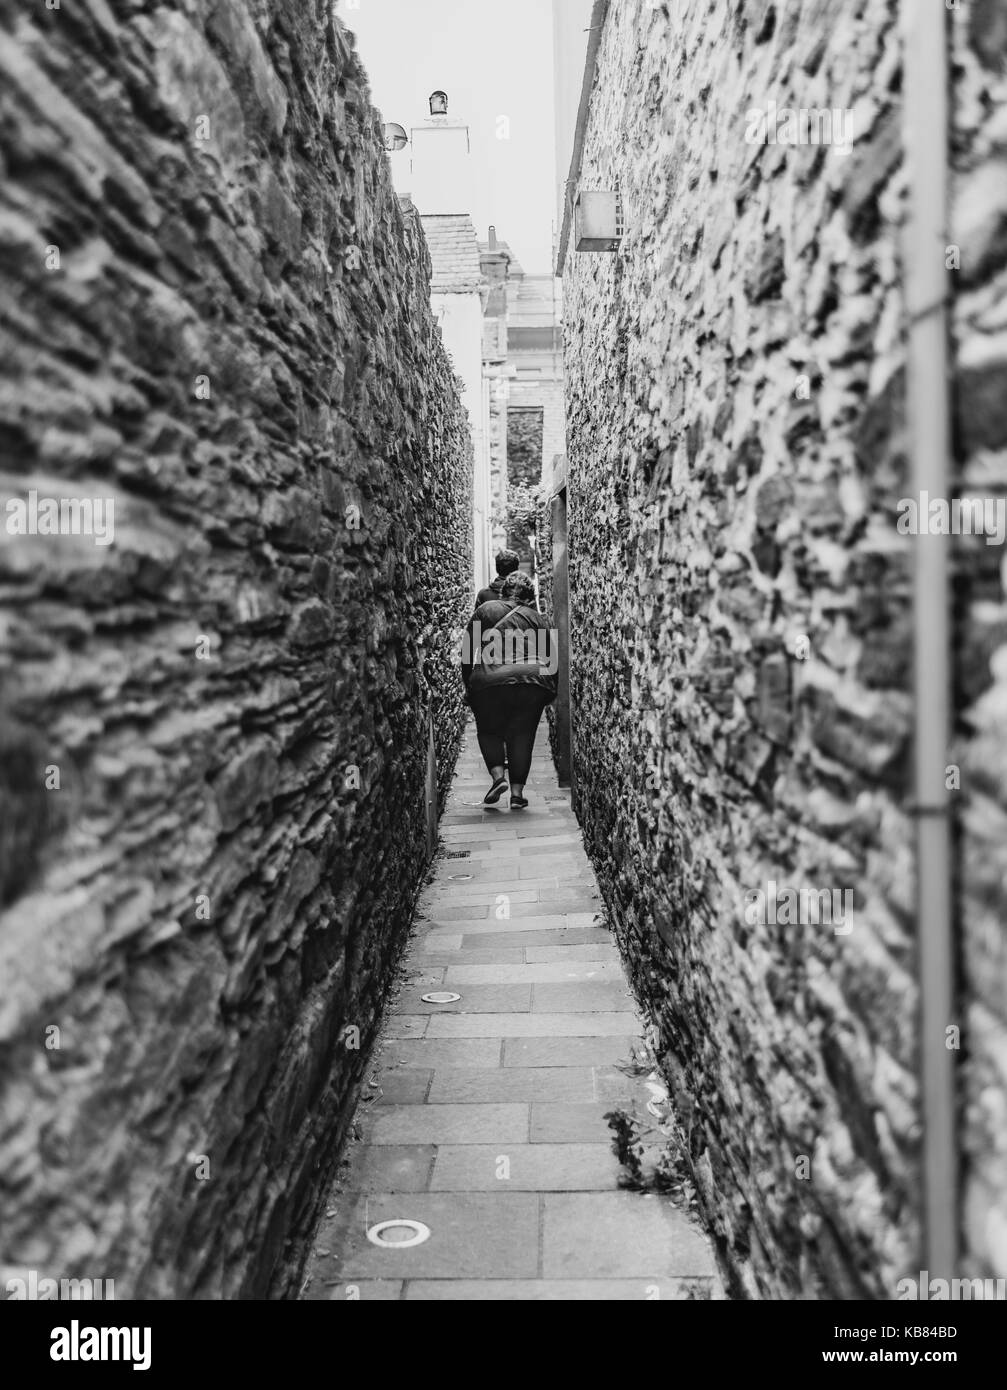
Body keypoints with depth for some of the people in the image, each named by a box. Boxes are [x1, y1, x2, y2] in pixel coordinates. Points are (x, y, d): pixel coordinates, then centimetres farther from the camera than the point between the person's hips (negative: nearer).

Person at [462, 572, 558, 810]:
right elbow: (552, 655, 16)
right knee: (522, 735, 13)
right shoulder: (536, 617, 18)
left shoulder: (485, 610, 12)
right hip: (532, 681, 2)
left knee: (489, 730, 19)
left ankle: (497, 775, 1)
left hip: (490, 680, -2)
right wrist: (550, 692, 24)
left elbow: (469, 652, 9)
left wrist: (468, 685, 16)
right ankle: (517, 791, 10)